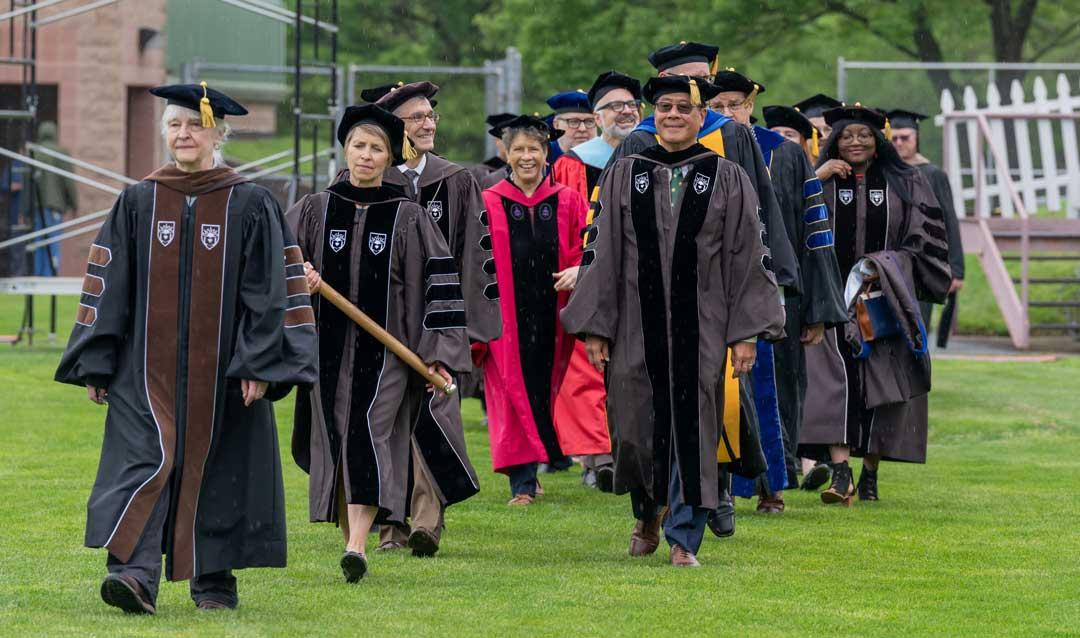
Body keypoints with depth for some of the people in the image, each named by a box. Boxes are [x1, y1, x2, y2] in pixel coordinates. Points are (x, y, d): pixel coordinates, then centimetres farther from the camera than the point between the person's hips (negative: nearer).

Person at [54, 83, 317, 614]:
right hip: (149, 365, 1)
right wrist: (97, 364, 3)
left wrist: (259, 365, -10)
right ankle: (135, 573, -24)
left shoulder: (250, 206, 0)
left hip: (220, 367, -1)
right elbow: (109, 285, 7)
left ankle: (214, 580, 18)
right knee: (144, 459, -13)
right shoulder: (138, 202, 6)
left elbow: (271, 291, -2)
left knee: (214, 467, 5)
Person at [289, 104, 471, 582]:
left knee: (369, 435, -17)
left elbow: (439, 282, -1)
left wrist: (437, 350, -7)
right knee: (334, 441, 6)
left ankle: (357, 547, -25)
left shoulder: (407, 217, 0)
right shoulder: (315, 211, 7)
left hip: (386, 350, -3)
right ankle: (351, 538, 19)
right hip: (330, 349, 3)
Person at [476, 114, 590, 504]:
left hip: (552, 320, 2)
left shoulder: (568, 202, 7)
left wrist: (578, 271, -17)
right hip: (506, 318, -2)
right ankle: (522, 483, -2)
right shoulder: (488, 205, 2)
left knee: (546, 394, 7)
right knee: (514, 397, -4)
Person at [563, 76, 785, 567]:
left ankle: (684, 539, 8)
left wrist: (746, 333, -4)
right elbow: (600, 251, 4)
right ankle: (648, 513, 33)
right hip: (637, 326, 1)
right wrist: (594, 328, -1)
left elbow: (747, 258, 1)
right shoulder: (624, 176, 5)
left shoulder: (727, 179, 2)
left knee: (694, 431, -1)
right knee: (635, 429, 6)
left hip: (701, 327, -1)